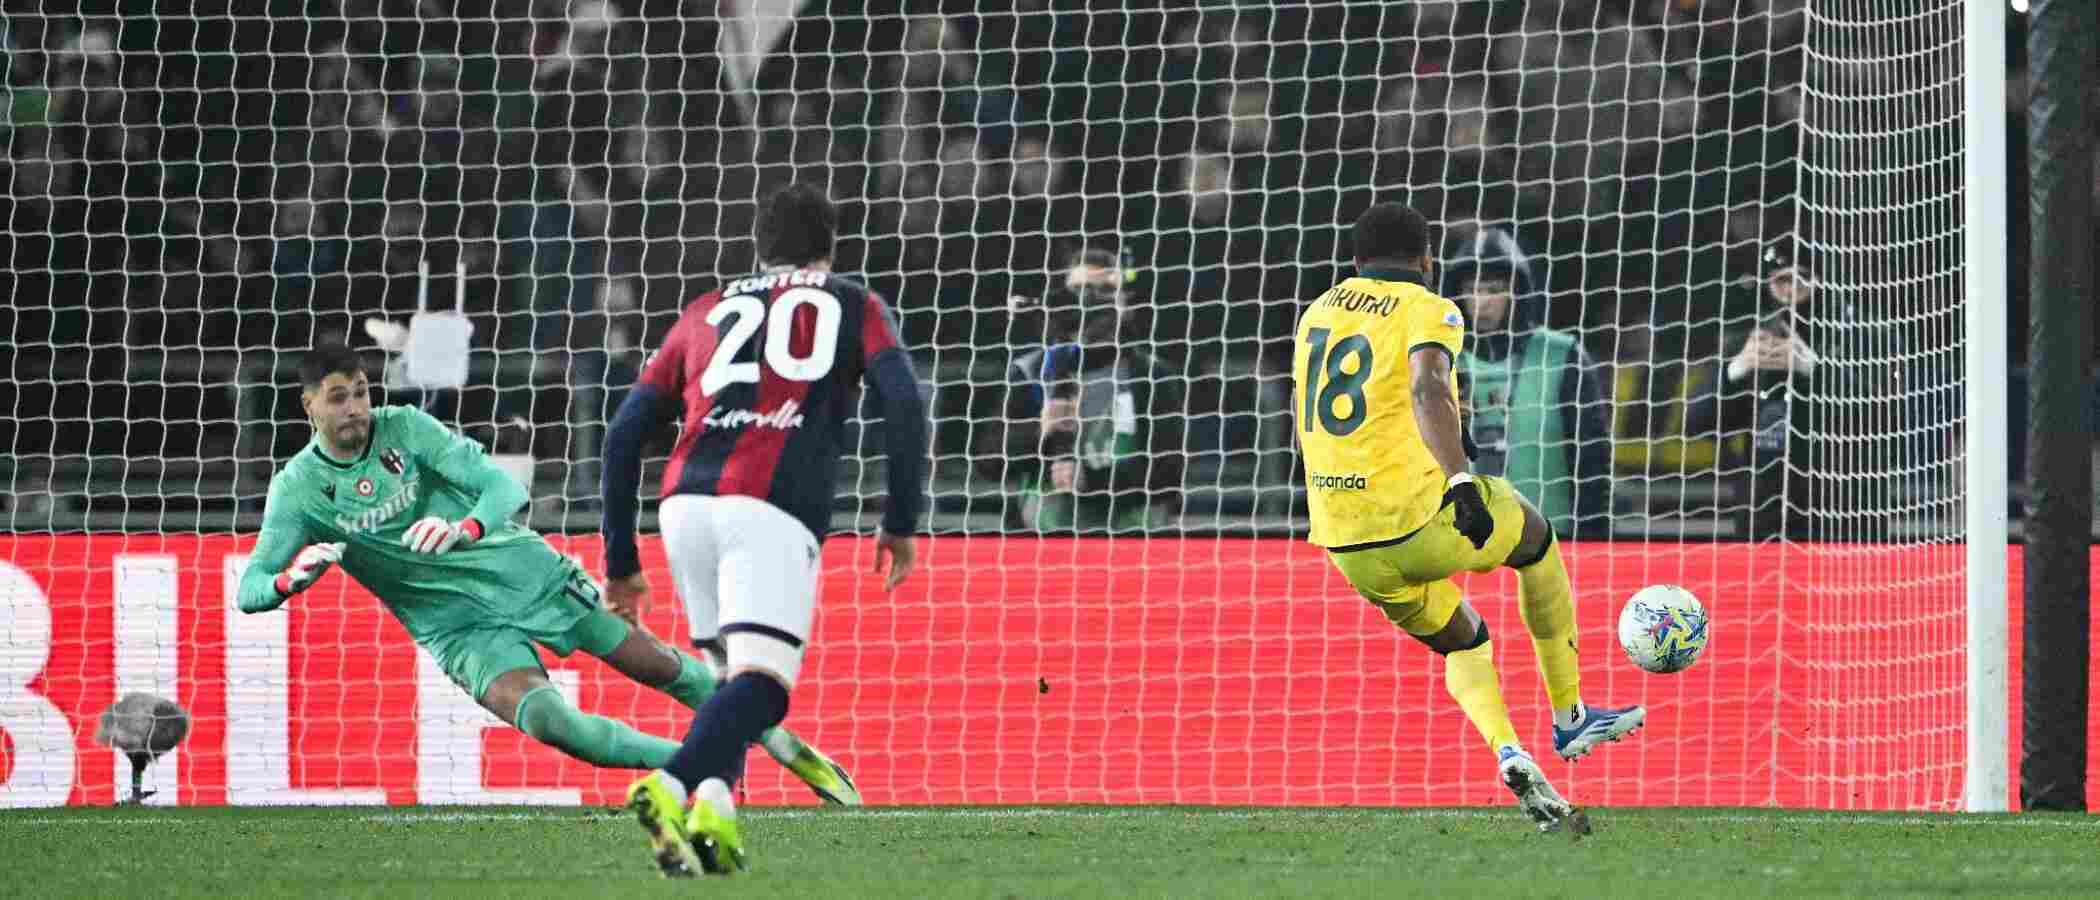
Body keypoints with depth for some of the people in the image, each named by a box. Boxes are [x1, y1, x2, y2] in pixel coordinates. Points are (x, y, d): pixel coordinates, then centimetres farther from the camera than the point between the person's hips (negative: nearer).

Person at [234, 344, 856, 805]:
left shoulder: (405, 428, -9)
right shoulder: (297, 489, -8)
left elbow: (506, 488, -15)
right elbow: (250, 589, -10)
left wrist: (464, 529, -39)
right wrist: (290, 579, -35)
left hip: (524, 570, 1)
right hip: (460, 624, -1)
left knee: (660, 666, 4)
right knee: (539, 715, -29)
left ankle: (786, 746, 24)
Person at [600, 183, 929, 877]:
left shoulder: (708, 312, 28)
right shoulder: (854, 306, 20)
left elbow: (626, 432, 21)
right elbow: (903, 401, 2)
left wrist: (620, 559, 25)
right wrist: (902, 523, 7)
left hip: (685, 503, 4)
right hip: (772, 509, -4)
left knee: (739, 669, 19)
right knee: (762, 686, -12)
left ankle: (714, 808, -2)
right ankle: (669, 786, -36)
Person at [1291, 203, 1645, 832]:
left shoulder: (1318, 313, 16)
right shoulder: (1428, 313, -3)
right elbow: (1427, 387, -24)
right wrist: (1461, 481, -32)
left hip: (1345, 544, 6)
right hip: (1417, 520, -6)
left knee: (1461, 640, 27)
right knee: (1535, 536, 26)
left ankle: (1507, 753, 0)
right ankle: (1570, 719, 29)